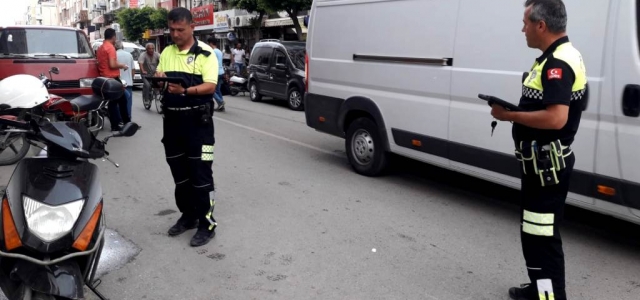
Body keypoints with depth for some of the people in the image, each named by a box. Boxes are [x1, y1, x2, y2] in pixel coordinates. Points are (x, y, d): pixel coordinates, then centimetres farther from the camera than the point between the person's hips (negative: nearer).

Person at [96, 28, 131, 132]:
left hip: (104, 78, 8)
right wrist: (122, 66, -5)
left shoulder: (100, 48, 14)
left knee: (112, 101, 8)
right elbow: (112, 65, -22)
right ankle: (126, 122, 5)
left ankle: (115, 125, 7)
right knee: (122, 100, 1)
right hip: (113, 78, -8)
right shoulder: (110, 47, -13)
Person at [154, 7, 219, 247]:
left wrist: (184, 90, -31)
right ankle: (188, 215, 28)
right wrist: (158, 79, -10)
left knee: (200, 172, -3)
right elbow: (159, 83, 13)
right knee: (179, 172, 13)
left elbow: (210, 86, -16)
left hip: (198, 120, -6)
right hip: (172, 119, 6)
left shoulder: (205, 54, -6)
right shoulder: (166, 53, 12)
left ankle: (207, 223, 5)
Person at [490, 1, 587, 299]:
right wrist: (515, 111, 4)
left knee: (542, 235, -6)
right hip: (545, 160, 11)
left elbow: (556, 118, -30)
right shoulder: (557, 57, 14)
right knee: (534, 231, 21)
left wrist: (509, 115, -19)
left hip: (547, 163, -11)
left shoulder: (558, 63, -20)